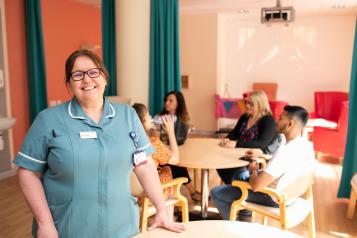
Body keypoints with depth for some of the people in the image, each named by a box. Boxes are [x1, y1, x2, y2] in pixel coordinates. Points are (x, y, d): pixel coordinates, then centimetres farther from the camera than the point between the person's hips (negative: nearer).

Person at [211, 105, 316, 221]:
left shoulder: (285, 151, -33)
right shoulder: (308, 145, -6)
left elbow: (256, 185, -33)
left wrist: (253, 171, -11)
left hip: (274, 199, -9)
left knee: (216, 192, 1)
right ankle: (244, 215, 33)